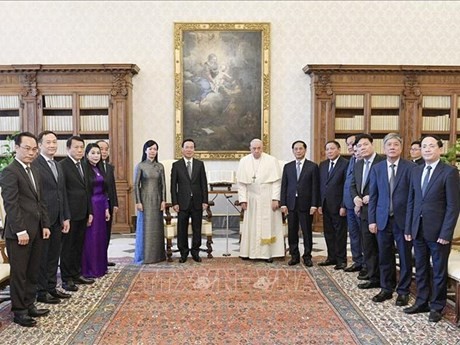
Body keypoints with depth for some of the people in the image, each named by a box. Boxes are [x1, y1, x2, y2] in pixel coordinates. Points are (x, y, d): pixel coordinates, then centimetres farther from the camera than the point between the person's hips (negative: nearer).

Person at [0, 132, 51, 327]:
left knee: (33, 272, 14)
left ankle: (29, 305, 26)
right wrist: (20, 231, -18)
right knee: (19, 273, 4)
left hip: (36, 230, 8)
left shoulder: (34, 171, 14)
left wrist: (45, 225, 11)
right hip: (20, 232, -8)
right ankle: (19, 311, 16)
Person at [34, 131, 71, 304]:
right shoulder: (34, 164, -11)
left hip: (57, 219, 8)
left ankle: (52, 288, 26)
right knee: (42, 257, 4)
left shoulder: (57, 166, 15)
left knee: (54, 256, 14)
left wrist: (66, 217, 13)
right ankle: (41, 292, 17)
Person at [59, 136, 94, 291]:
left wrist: (90, 212, 13)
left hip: (82, 214, 8)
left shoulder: (83, 166, 14)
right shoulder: (63, 165, -10)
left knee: (79, 246, 14)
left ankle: (77, 274, 25)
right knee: (67, 247, 3)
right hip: (70, 214, -7)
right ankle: (67, 279, 13)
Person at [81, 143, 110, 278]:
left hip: (101, 206, 7)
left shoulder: (100, 169, 12)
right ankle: (88, 270, 10)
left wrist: (106, 208, 10)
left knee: (101, 236, 12)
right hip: (89, 206, -7)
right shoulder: (84, 169, -10)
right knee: (90, 238, 0)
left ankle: (100, 267, 23)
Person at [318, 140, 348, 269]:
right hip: (325, 205, 6)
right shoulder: (322, 165, 12)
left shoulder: (345, 164, -8)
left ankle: (341, 260, 14)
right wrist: (319, 204, 6)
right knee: (328, 233, 12)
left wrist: (343, 206, -15)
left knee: (340, 233, 4)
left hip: (338, 206, -6)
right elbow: (320, 185, 12)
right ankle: (331, 257, 23)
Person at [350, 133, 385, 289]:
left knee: (379, 245, 4)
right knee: (367, 245, 13)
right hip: (363, 209, 7)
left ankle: (376, 278, 15)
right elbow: (352, 185, 18)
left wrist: (371, 197, -18)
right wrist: (356, 197, 0)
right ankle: (372, 274, 25)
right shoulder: (358, 164, 13)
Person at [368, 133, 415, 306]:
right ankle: (386, 289, 26)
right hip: (383, 219, 3)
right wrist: (372, 220, 2)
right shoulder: (376, 168, 5)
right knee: (384, 257, 11)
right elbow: (373, 196, 6)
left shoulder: (410, 167, -5)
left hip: (403, 219, -2)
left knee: (405, 257, 8)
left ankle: (403, 291, 23)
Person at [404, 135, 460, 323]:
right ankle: (422, 302, 29)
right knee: (421, 269, 15)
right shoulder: (416, 171, 9)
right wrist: (408, 228, 6)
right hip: (418, 229, 5)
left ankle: (437, 307, 24)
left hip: (438, 231, -5)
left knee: (439, 271, 9)